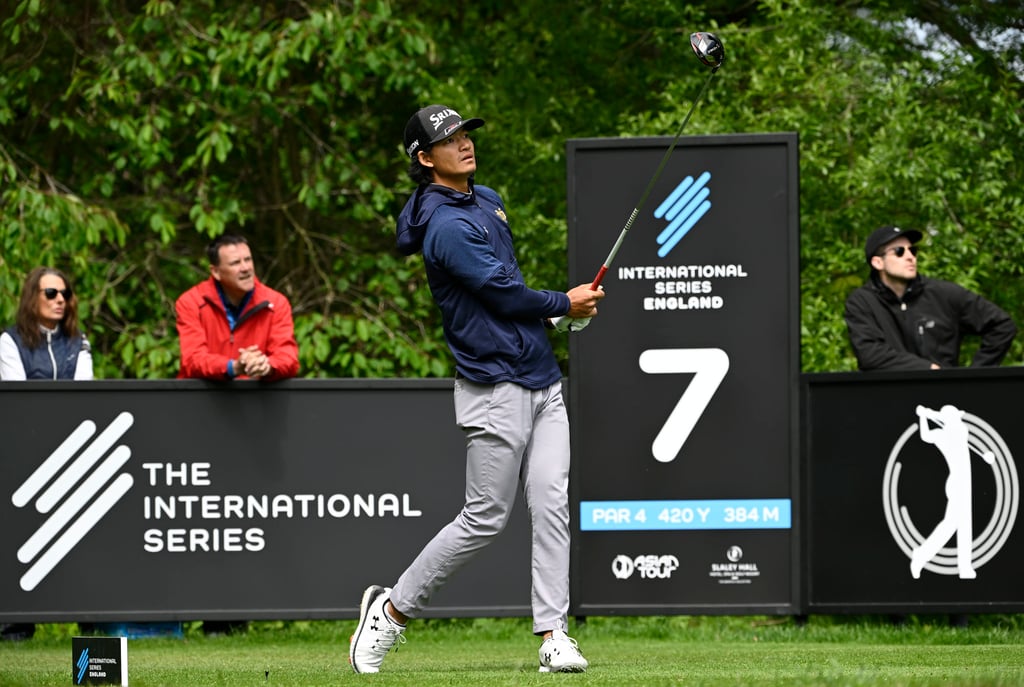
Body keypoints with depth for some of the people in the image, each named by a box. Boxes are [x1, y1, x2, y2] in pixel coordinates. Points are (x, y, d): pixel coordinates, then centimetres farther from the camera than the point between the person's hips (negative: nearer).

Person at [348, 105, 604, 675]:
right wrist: (565, 304, 0)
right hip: (495, 389, -8)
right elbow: (504, 295, -17)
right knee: (485, 519, -3)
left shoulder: (488, 200, 15)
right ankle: (393, 608, 11)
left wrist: (553, 312, 12)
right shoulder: (447, 226, -16)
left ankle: (554, 634, -3)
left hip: (543, 383, 8)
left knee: (552, 506, -2)